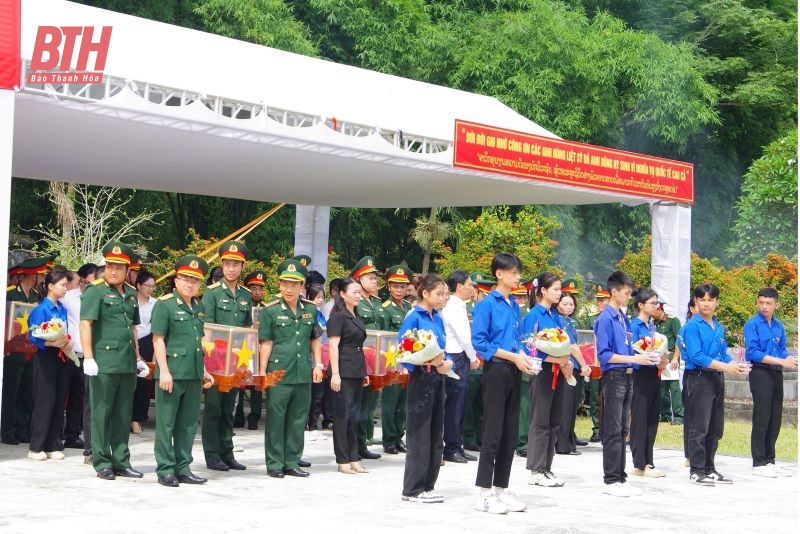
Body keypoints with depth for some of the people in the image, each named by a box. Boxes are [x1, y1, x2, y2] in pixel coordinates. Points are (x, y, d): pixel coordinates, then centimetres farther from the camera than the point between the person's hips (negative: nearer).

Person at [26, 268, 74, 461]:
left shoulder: (63, 309, 9)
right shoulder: (41, 309, -10)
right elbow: (34, 337, -15)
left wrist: (67, 344, -5)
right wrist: (54, 343, -26)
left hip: (61, 357, 7)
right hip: (46, 357, -7)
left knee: (59, 401, 7)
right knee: (44, 401, -4)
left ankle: (53, 446, 14)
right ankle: (36, 447, 5)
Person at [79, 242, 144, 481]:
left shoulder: (130, 295, 15)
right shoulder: (95, 291, -4)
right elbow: (85, 323, -11)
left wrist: (137, 357, 21)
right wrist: (88, 357, -18)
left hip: (127, 363, 6)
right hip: (104, 362, -6)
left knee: (123, 414, 11)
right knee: (101, 413, 1)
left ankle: (121, 461, 18)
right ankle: (102, 462, 8)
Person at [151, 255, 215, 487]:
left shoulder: (199, 307, 15)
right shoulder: (164, 304, -6)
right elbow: (158, 339, -10)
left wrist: (203, 370, 18)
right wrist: (164, 371, -17)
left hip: (194, 374, 7)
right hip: (172, 373, -7)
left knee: (189, 424, 10)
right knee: (166, 423, 0)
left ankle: (183, 468, 18)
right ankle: (165, 470, 5)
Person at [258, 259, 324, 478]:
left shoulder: (310, 310, 9)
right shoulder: (270, 310, -2)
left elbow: (315, 340, 18)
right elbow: (266, 343, -3)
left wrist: (318, 364, 9)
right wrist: (262, 372, -6)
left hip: (303, 374, 4)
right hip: (278, 373, -4)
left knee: (298, 419, 9)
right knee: (276, 419, 1)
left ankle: (292, 462, 19)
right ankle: (275, 464, 9)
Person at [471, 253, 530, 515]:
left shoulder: (514, 306, 14)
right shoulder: (487, 304, -8)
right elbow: (479, 342, -15)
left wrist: (524, 359, 0)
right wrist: (513, 356, -16)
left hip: (513, 372, 7)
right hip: (496, 370, -7)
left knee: (510, 434, 9)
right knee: (493, 432, -6)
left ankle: (501, 489, 17)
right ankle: (484, 493, 0)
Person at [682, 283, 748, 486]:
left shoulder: (719, 327, 14)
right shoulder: (693, 326, -9)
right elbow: (696, 356, -17)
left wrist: (736, 365, -3)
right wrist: (725, 366, -20)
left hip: (717, 379, 8)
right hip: (699, 378, -8)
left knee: (716, 428, 12)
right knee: (699, 427, -5)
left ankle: (709, 469, 22)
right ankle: (696, 471, 2)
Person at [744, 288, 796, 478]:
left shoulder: (779, 326, 11)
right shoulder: (752, 325, -8)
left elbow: (782, 350, 15)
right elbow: (753, 352, -15)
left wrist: (789, 359, -8)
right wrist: (781, 361, -19)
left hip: (777, 374, 6)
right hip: (760, 373, -6)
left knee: (775, 419, 9)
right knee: (761, 419, -5)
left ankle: (769, 461, 19)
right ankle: (759, 463, 2)